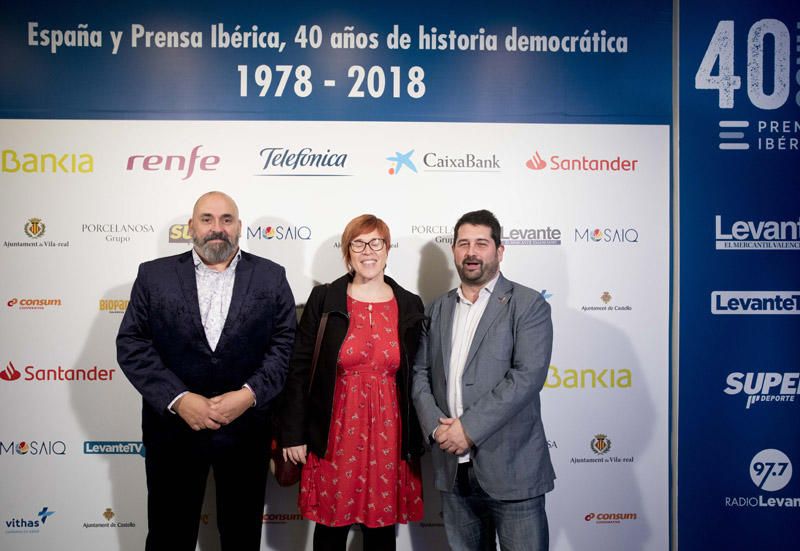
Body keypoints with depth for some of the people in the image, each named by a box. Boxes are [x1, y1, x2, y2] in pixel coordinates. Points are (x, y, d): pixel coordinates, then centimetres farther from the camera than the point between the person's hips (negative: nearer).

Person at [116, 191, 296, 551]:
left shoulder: (271, 278, 2)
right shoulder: (154, 275, 2)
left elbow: (285, 345, -2)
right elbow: (132, 345, -4)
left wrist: (249, 394, -16)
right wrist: (179, 399, -15)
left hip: (246, 429, 0)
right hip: (173, 428, 0)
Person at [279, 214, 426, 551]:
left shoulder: (409, 306, 4)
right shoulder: (324, 300, -1)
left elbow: (416, 378, 8)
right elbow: (299, 369, -1)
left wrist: (416, 441, 7)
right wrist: (294, 434, -4)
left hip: (389, 438, 1)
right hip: (335, 436, -1)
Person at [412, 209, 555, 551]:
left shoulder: (528, 305, -3)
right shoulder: (439, 309, 13)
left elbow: (528, 376, -15)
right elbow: (420, 372, 9)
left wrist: (469, 427, -17)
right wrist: (435, 425, -8)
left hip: (511, 466, -4)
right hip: (453, 468, 5)